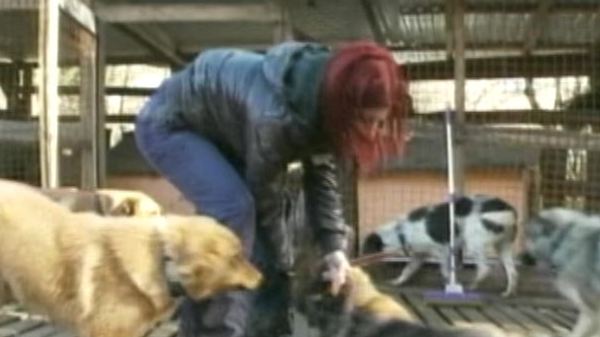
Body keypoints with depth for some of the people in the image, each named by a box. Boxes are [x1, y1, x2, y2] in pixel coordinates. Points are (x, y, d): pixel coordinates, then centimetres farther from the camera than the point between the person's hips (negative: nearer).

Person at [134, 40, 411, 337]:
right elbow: (265, 197, -25)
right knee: (234, 208, -25)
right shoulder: (275, 115, -39)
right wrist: (282, 267, -11)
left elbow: (321, 176, -9)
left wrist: (334, 246, -20)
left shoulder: (321, 102, -14)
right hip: (168, 124, -8)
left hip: (217, 128, 8)